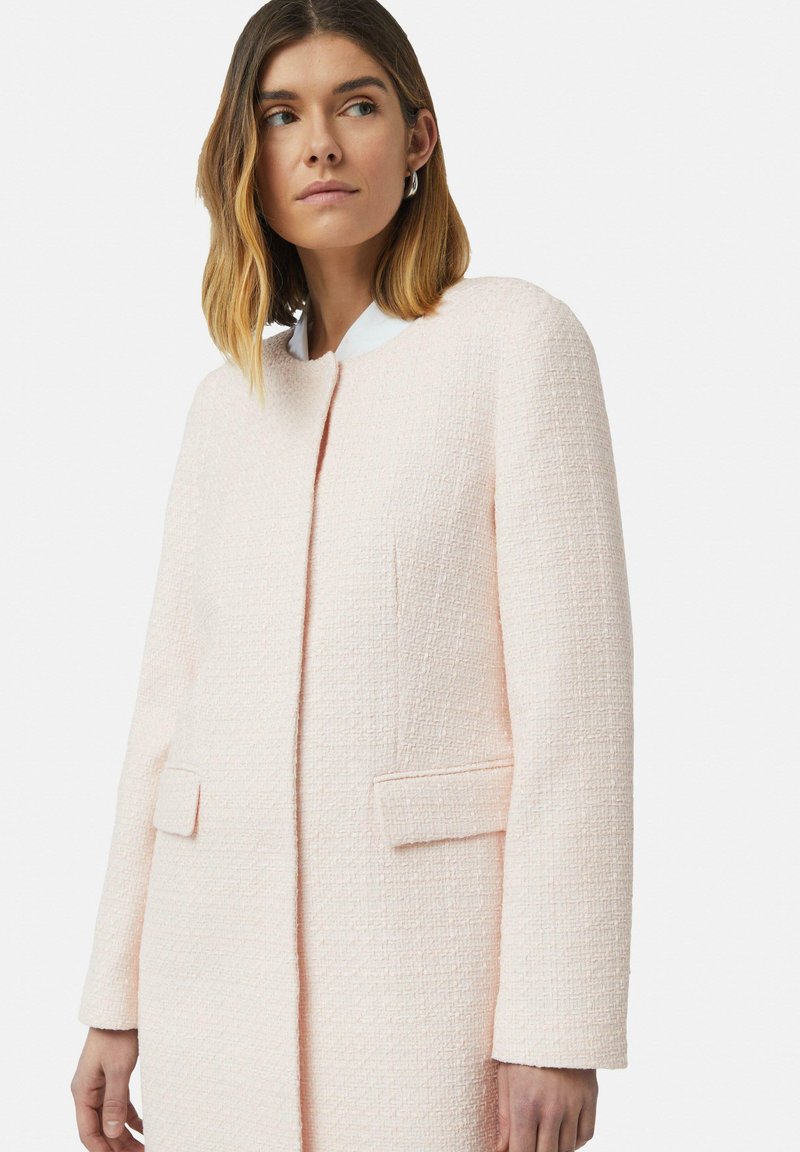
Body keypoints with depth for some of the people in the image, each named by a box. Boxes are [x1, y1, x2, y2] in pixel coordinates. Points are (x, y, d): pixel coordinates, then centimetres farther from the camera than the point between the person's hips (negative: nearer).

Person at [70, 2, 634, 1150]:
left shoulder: (516, 337, -3)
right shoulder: (229, 400, 12)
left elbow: (572, 684, -9)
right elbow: (172, 699, 12)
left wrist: (557, 1022, -13)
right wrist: (116, 1000, 11)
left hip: (434, 942, -4)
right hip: (221, 949, 5)